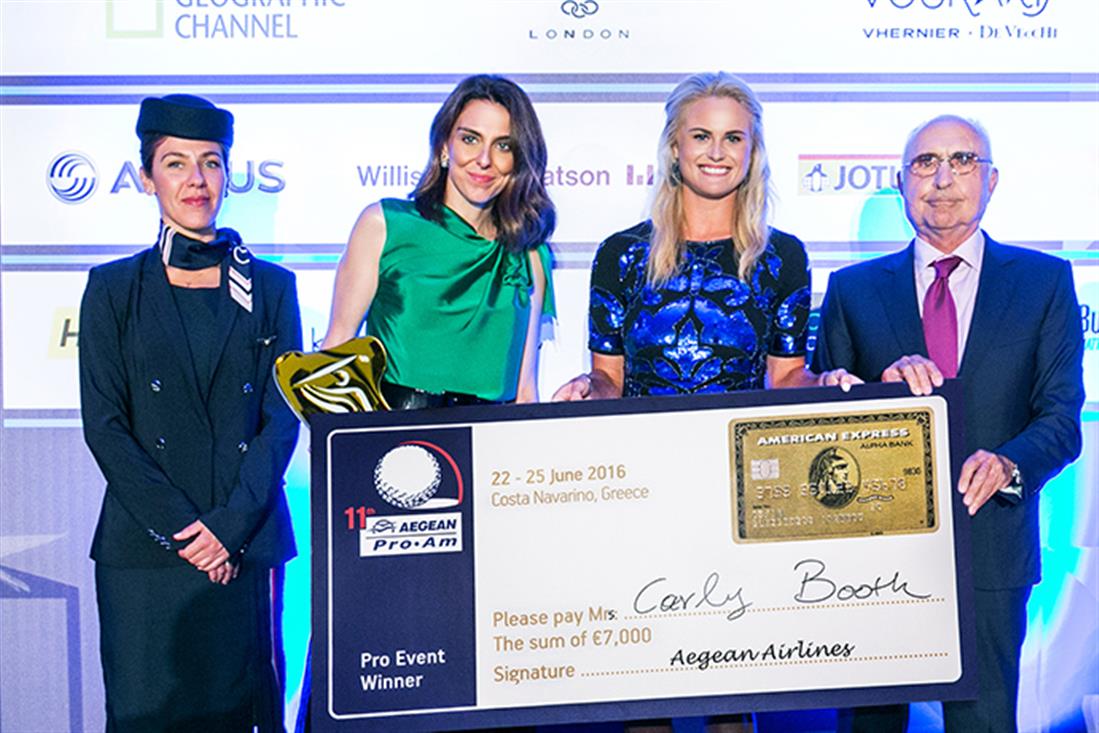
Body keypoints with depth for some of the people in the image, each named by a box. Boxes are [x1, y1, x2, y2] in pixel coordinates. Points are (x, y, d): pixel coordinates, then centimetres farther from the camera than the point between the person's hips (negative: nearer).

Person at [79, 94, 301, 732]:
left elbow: (283, 418, 1)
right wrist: (180, 526, -10)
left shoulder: (271, 287, 7)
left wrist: (230, 526, -10)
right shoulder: (114, 289, 6)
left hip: (248, 546, 1)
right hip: (143, 548, 0)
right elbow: (104, 424, -1)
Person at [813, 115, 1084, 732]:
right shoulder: (853, 289, 7)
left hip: (991, 548, 0)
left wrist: (1009, 463, -21)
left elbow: (1061, 418, -2)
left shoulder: (1045, 281, 5)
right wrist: (882, 387, -18)